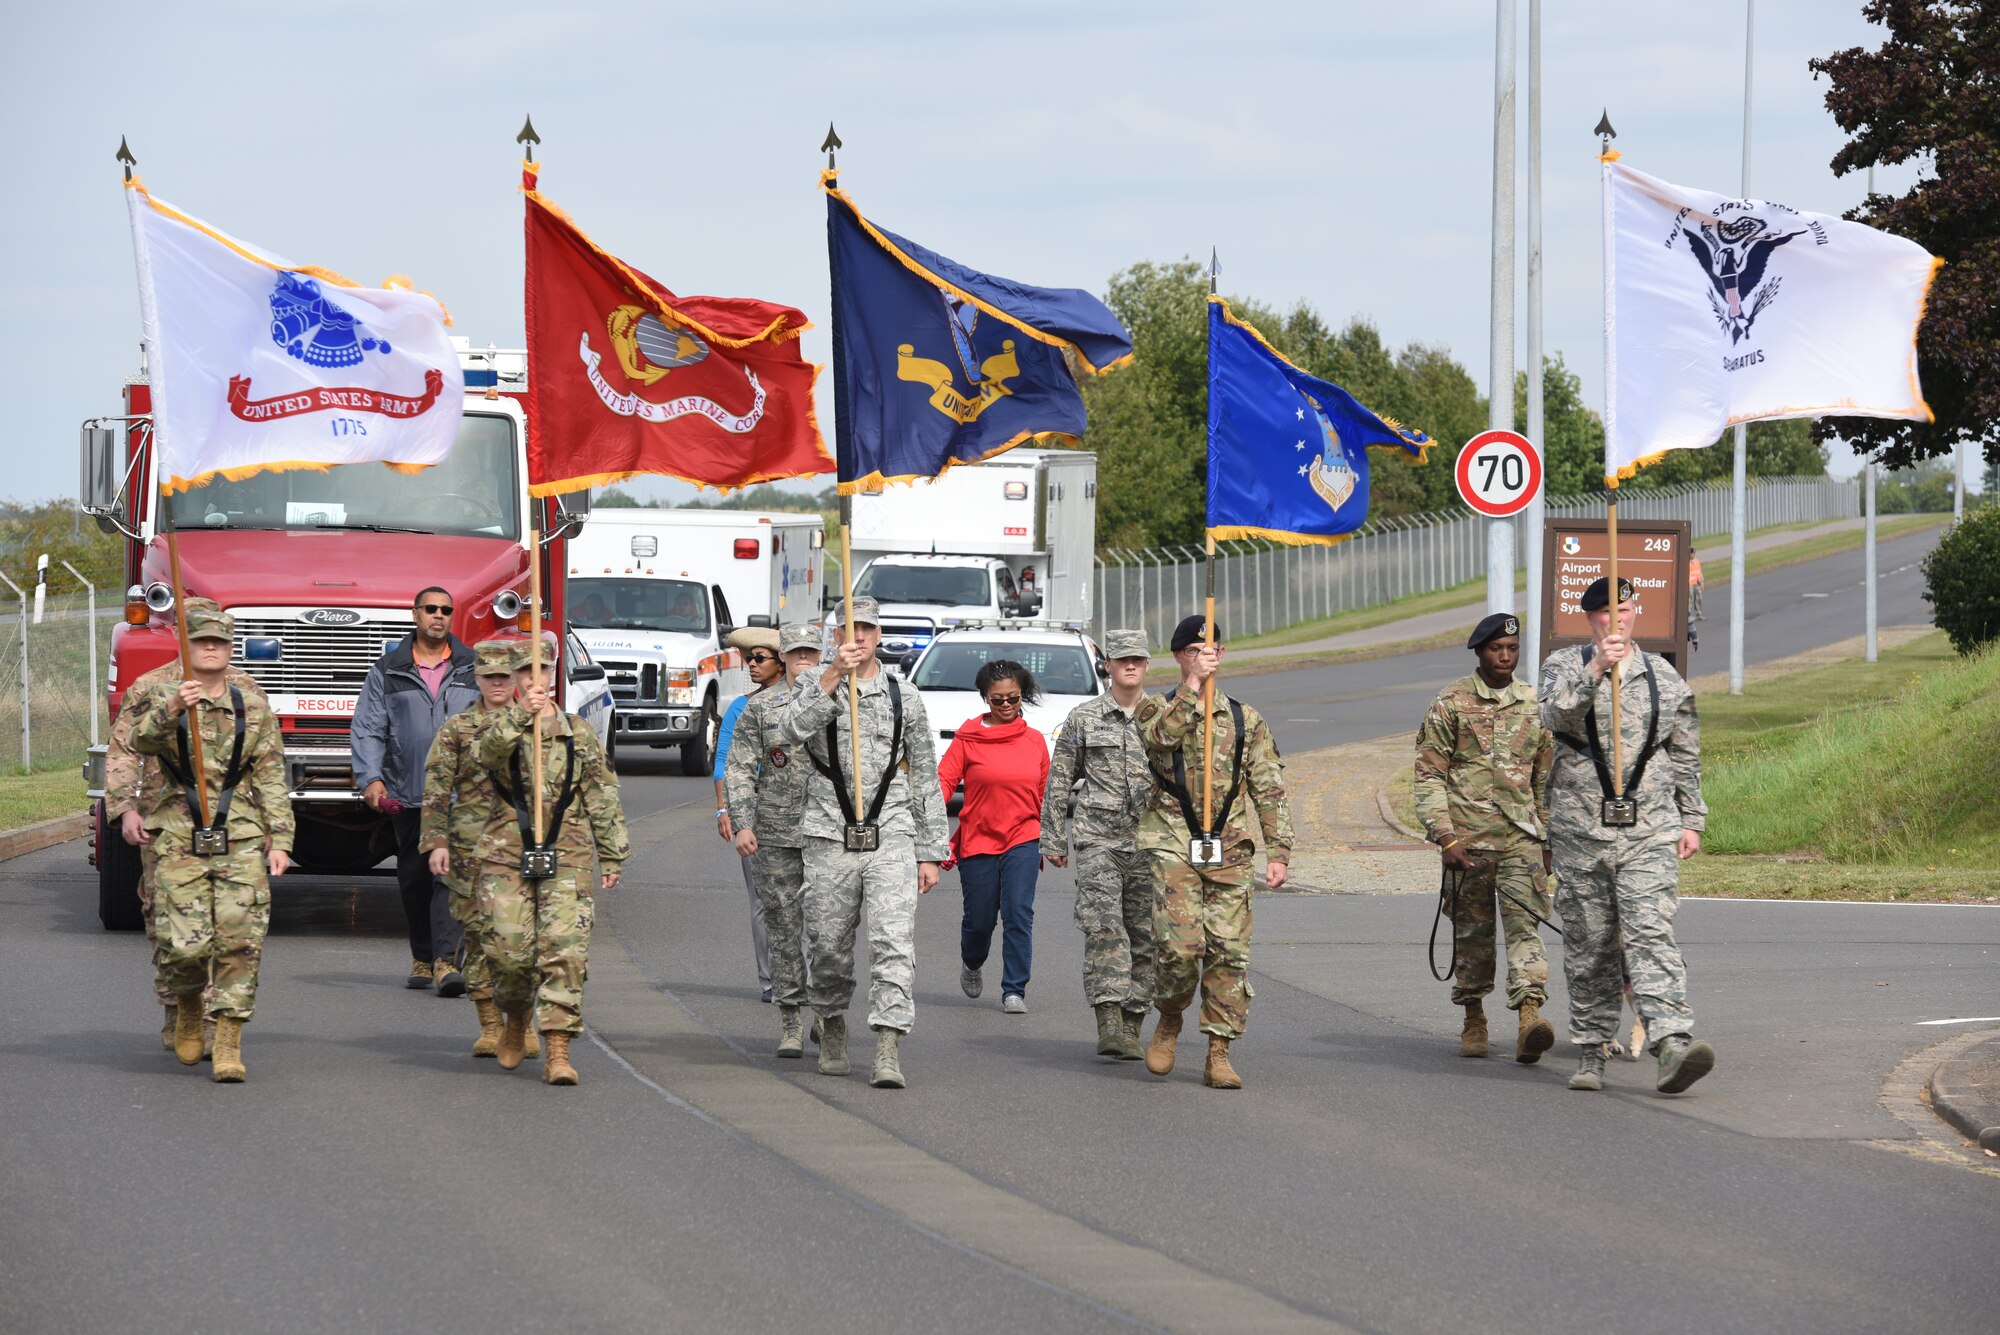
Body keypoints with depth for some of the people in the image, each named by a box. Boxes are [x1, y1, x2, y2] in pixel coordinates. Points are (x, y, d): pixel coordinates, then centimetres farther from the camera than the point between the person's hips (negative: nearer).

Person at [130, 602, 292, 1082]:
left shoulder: (254, 710, 10)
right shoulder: (164, 705, 6)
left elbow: (271, 781, 9)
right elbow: (141, 740, -16)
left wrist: (279, 840, 1)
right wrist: (171, 709, -36)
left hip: (241, 841, 1)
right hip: (181, 840, -1)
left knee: (240, 939, -9)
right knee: (185, 942, -7)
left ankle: (228, 1043, -5)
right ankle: (188, 1006, 24)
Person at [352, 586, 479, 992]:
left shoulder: (475, 669, 10)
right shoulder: (388, 670, 8)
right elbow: (367, 728, 5)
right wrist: (370, 777, -9)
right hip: (407, 793, 1)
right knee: (413, 878, 7)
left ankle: (447, 960, -18)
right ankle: (422, 957, 21)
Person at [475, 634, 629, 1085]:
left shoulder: (579, 734, 11)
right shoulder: (502, 727, 7)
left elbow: (603, 798, 14)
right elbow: (489, 751, -19)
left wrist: (612, 857, 10)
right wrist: (520, 714, -35)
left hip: (567, 858, 0)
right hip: (507, 855, 0)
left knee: (565, 950, -11)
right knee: (509, 948, -3)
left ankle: (558, 1051, -12)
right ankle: (515, 1020, 28)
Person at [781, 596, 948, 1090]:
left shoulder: (904, 700, 10)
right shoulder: (813, 686, 7)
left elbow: (926, 780, 13)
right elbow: (793, 729, -17)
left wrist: (931, 854, 9)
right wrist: (834, 673, -25)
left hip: (891, 836, 0)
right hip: (829, 839, 0)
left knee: (894, 942, -15)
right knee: (830, 947, 7)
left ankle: (889, 1051, -21)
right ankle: (832, 1027, 33)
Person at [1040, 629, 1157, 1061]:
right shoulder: (1083, 718, 5)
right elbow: (1059, 781, 10)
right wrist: (1052, 839, 6)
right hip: (1097, 839, -2)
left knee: (1143, 935, 3)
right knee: (1103, 925, -18)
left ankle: (1130, 1028, 12)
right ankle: (1108, 1022, -24)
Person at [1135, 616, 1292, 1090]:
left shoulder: (1246, 721, 13)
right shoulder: (1155, 709, 9)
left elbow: (1269, 790, 10)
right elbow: (1162, 735, -16)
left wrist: (1278, 851, 2)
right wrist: (1192, 685, -18)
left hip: (1229, 850, 2)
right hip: (1173, 845, -2)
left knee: (1229, 952, -4)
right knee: (1181, 944, -15)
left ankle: (1219, 1055, 1)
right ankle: (1168, 1022, 12)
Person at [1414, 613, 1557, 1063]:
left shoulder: (1534, 705, 11)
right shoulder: (1451, 703, 1)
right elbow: (1428, 775, -2)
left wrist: (1550, 839, 20)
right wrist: (1445, 837, -11)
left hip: (1522, 836, 1)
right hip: (1468, 836, -1)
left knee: (1524, 923, -13)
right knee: (1472, 930, 7)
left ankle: (1530, 1016, -25)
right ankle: (1473, 1017, 22)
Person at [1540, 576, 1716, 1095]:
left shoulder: (1664, 677, 12)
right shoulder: (1565, 665, 6)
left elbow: (1685, 755, 17)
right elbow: (1557, 715, -15)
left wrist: (1692, 820, 13)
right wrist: (1595, 671, -28)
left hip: (1650, 830, 0)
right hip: (1581, 828, 0)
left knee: (1652, 934, -15)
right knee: (1588, 945, 6)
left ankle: (1672, 1043, -29)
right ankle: (1591, 1050, 16)